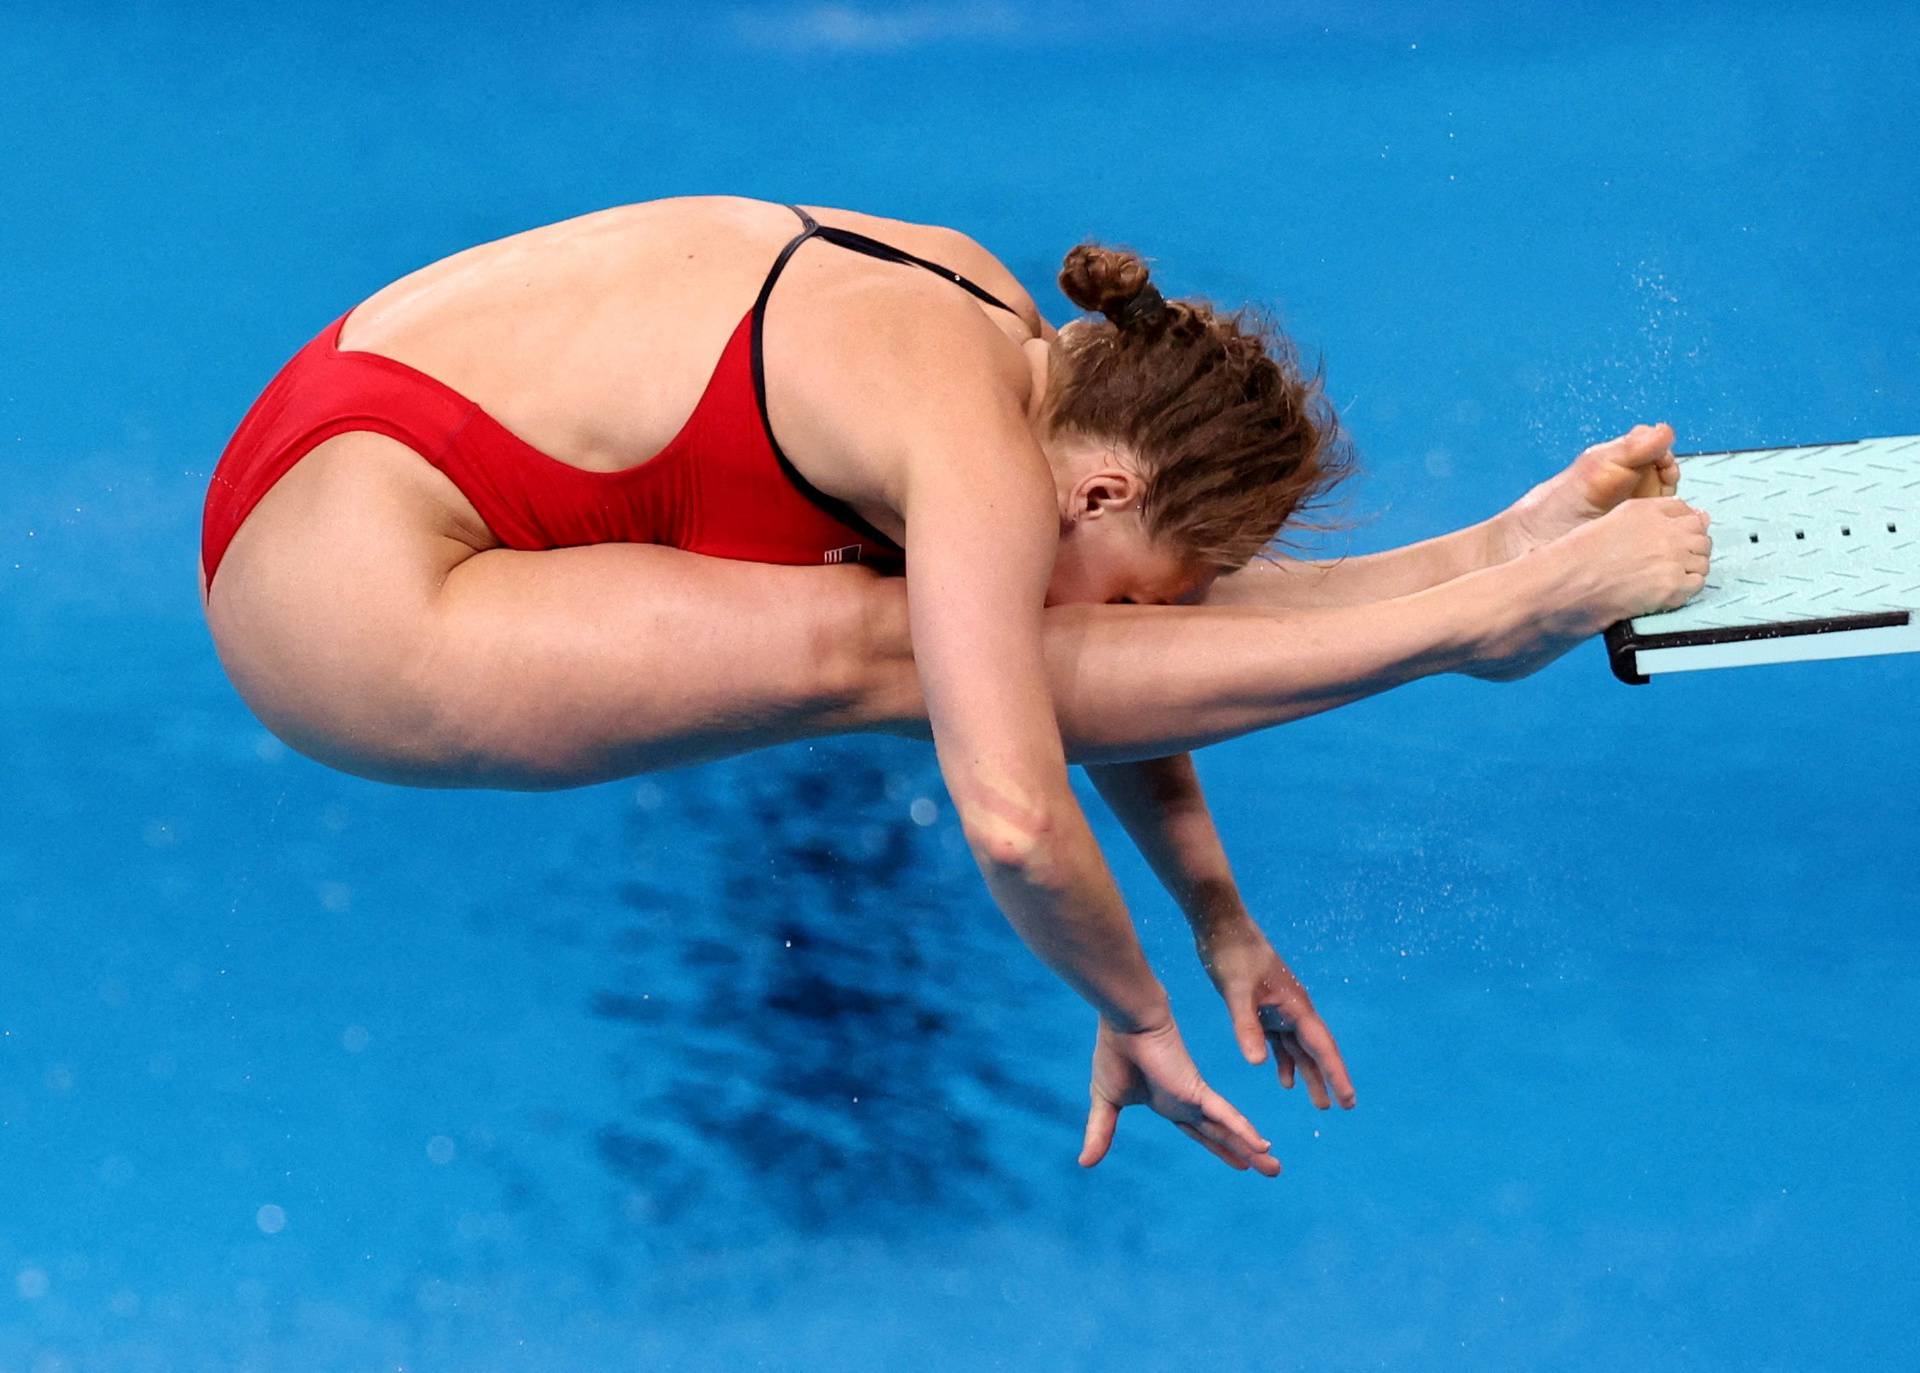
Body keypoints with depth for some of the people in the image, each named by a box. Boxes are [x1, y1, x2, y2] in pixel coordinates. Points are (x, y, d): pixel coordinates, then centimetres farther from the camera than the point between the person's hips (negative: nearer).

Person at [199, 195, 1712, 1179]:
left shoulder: (994, 320, 3)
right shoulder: (986, 458, -24)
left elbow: (1093, 677, 12)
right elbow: (1012, 820, -33)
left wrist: (1222, 923, 14)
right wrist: (1140, 1018, -16)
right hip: (350, 607, -8)